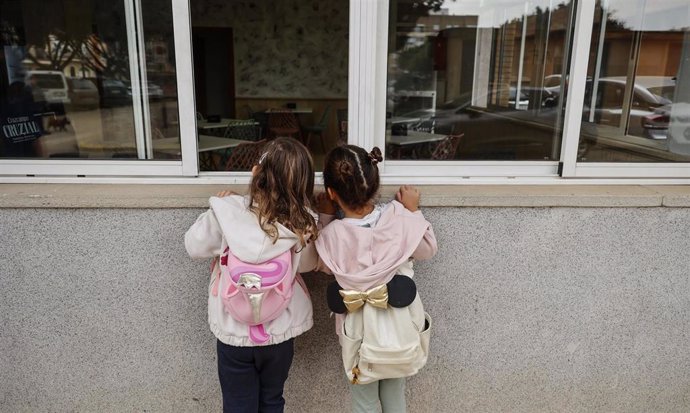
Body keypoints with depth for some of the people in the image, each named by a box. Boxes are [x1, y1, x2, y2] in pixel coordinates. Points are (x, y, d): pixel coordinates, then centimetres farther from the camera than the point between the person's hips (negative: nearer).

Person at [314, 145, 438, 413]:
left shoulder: (332, 235, -22)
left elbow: (323, 266, 0)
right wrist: (413, 211, 7)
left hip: (362, 333, -2)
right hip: (400, 328, 2)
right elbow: (428, 250, -2)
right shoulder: (399, 216, -19)